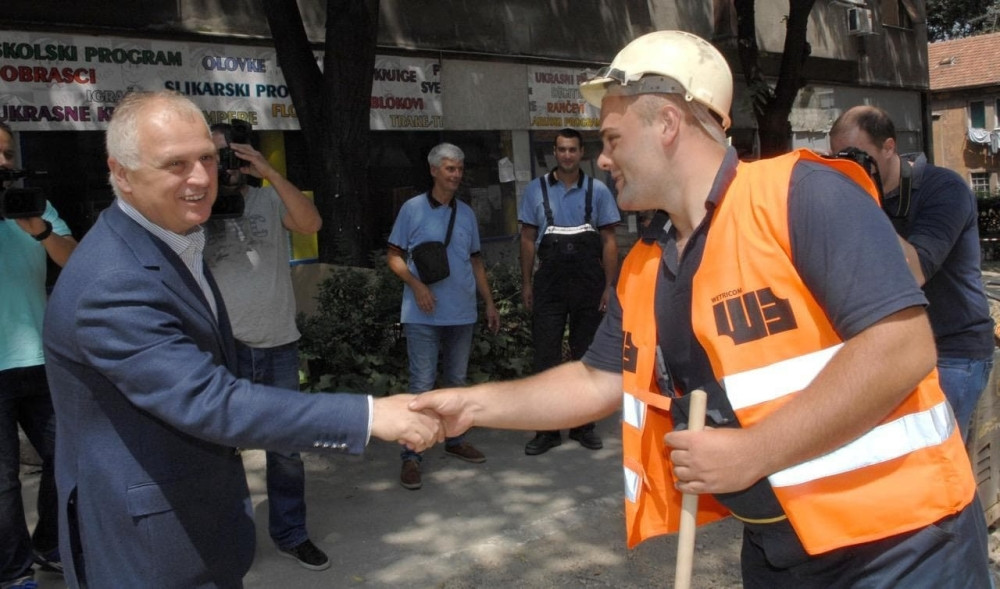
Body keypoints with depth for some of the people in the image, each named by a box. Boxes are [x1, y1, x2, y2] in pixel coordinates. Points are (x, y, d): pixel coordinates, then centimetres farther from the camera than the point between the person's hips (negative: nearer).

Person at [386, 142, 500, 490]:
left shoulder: (466, 214, 12)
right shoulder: (413, 209, -2)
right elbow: (394, 256, -1)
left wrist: (489, 302, 13)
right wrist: (416, 285, -17)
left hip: (462, 314, 5)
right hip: (424, 315, -5)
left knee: (457, 381, 15)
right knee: (422, 384, -7)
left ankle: (455, 440, 30)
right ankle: (410, 456, 0)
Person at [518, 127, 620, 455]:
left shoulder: (597, 191, 4)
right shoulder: (536, 191, 5)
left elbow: (609, 240, 4)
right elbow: (528, 239, 7)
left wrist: (609, 286, -3)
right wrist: (526, 284, 2)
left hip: (589, 283, 1)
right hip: (549, 283, 0)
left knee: (586, 357, 9)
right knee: (546, 357, -1)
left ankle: (583, 426, 21)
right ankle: (547, 430, 8)